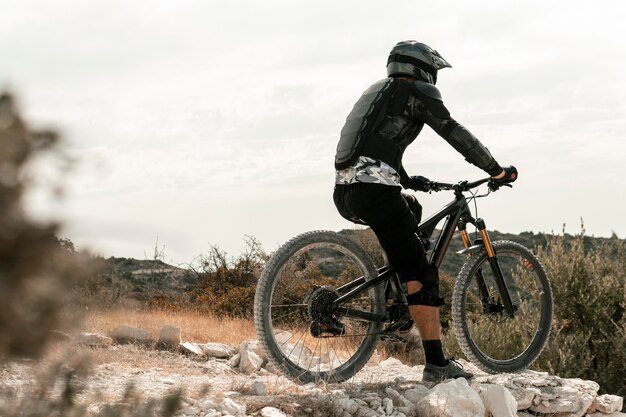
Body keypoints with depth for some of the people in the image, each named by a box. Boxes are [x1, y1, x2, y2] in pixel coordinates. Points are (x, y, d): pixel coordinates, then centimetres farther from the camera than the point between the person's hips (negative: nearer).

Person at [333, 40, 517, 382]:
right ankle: (437, 363, -15)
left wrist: (409, 181, 46)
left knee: (411, 211, 35)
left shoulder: (376, 92, 29)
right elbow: (455, 134, 2)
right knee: (420, 274, -8)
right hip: (374, 190, -8)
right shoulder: (417, 91, 6)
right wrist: (497, 171, 8)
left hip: (344, 193, 9)